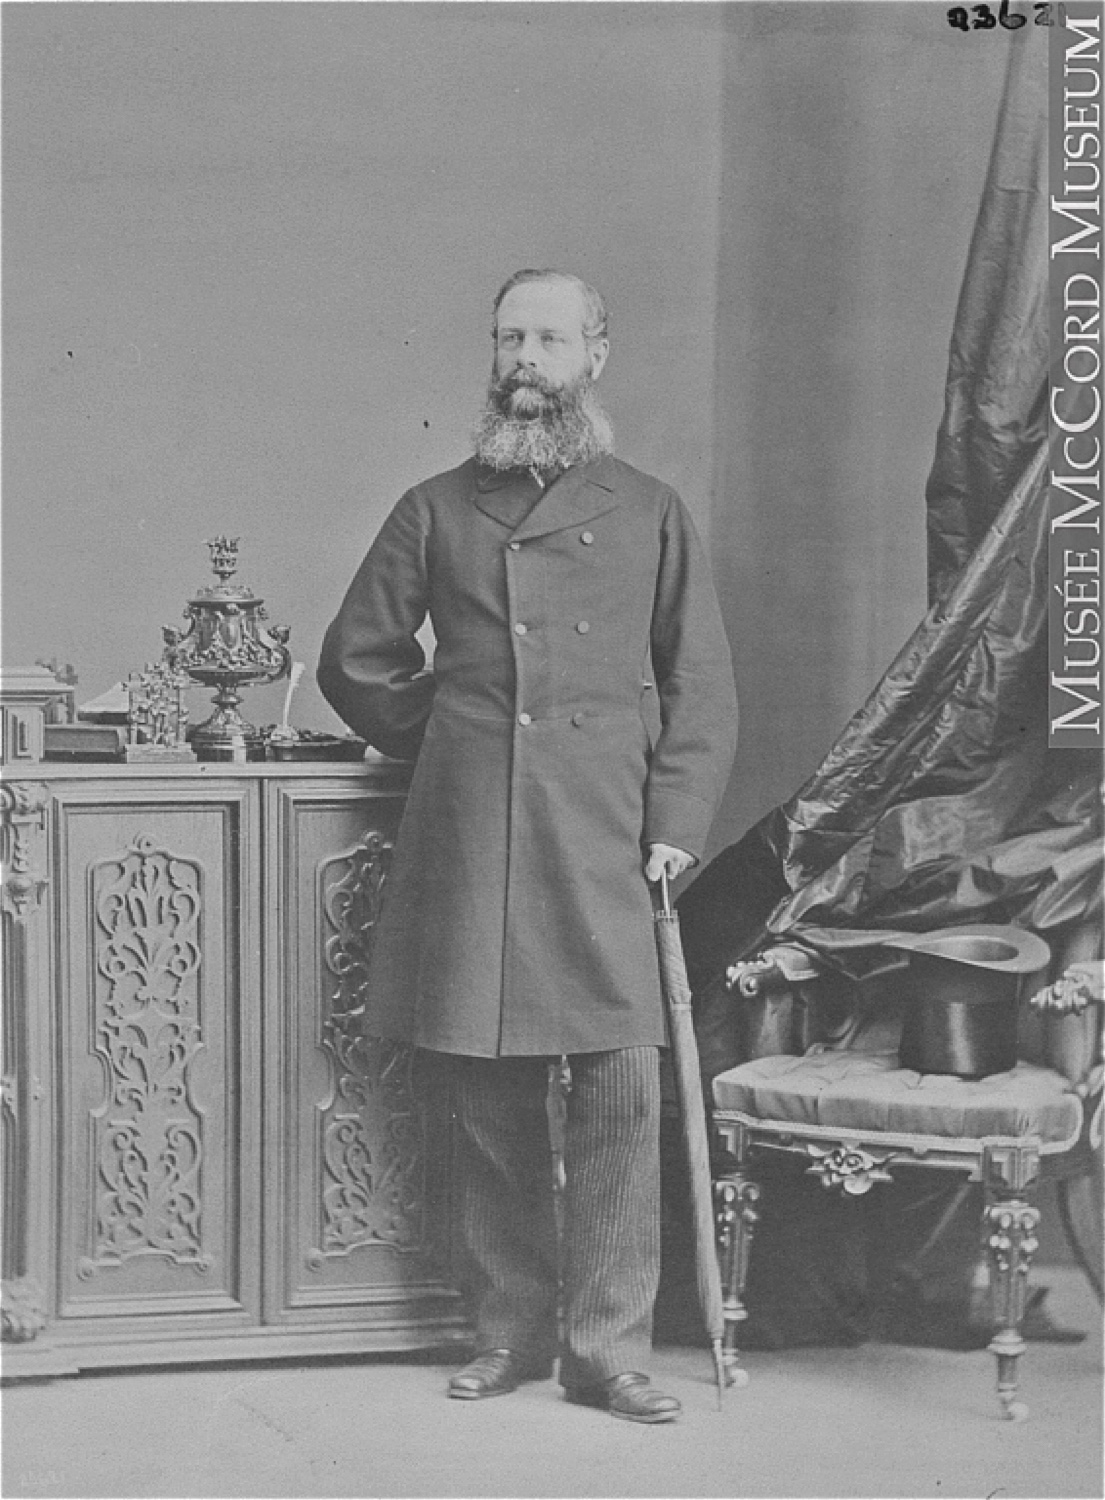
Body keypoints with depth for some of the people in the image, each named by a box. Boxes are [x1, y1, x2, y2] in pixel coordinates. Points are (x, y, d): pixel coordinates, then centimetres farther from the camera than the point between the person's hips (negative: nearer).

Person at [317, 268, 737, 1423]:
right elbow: (356, 661, 20)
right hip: (465, 847, 1)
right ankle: (511, 1331, 15)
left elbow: (702, 686, 9)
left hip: (602, 849, -1)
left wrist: (676, 822, -1)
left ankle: (608, 1348, -1)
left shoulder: (649, 514, 11)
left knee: (620, 1088, -8)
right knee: (490, 1098, 3)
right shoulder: (436, 512, 12)